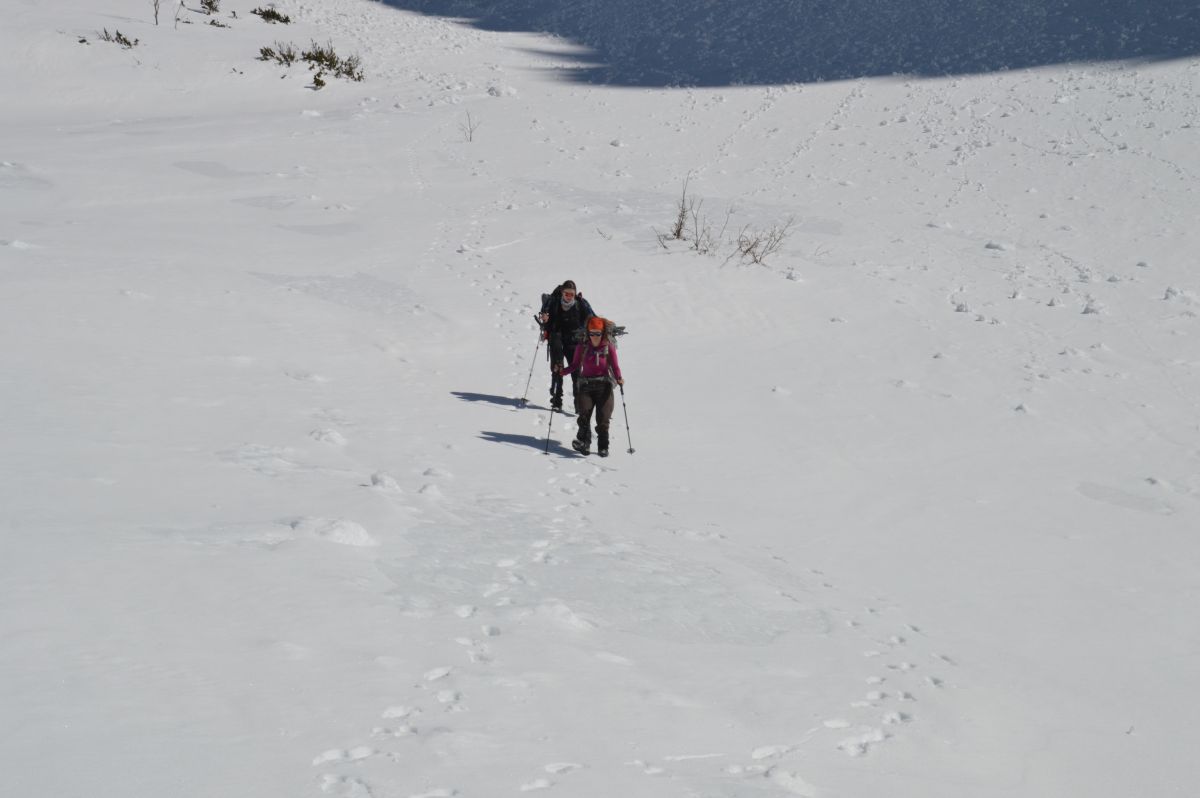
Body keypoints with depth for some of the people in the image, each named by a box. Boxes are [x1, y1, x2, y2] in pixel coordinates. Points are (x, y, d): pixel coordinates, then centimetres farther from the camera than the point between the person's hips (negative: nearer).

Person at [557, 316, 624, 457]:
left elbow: (615, 366, 1)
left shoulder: (609, 347, 0)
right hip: (586, 385, 1)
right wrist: (562, 371, -6)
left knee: (603, 417, -5)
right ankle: (584, 441, -17)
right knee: (584, 413, -17)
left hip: (604, 386, -1)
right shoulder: (582, 347, 3)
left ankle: (603, 447, 5)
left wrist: (619, 379, -18)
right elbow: (575, 365, 9)